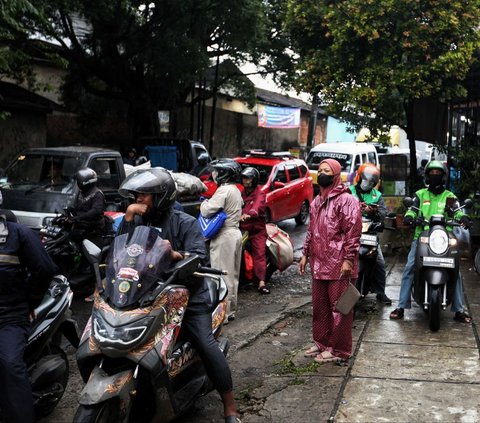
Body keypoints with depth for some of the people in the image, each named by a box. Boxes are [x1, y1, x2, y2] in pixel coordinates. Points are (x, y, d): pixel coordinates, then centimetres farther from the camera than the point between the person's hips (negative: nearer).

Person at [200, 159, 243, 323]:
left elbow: (207, 211, -22)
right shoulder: (236, 190, 13)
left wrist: (204, 203, 1)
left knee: (223, 276, -7)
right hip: (235, 233, 10)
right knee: (233, 275, 15)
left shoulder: (223, 190, -17)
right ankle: (231, 309, 24)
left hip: (224, 236, -10)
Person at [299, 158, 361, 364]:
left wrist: (348, 259, -19)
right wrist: (305, 254, 20)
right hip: (318, 264, 8)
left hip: (338, 266, -8)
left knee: (339, 309, -1)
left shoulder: (346, 200, -9)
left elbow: (353, 231, -14)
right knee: (319, 307, 16)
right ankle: (321, 342, 29)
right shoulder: (316, 202, 18)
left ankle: (339, 350, 7)